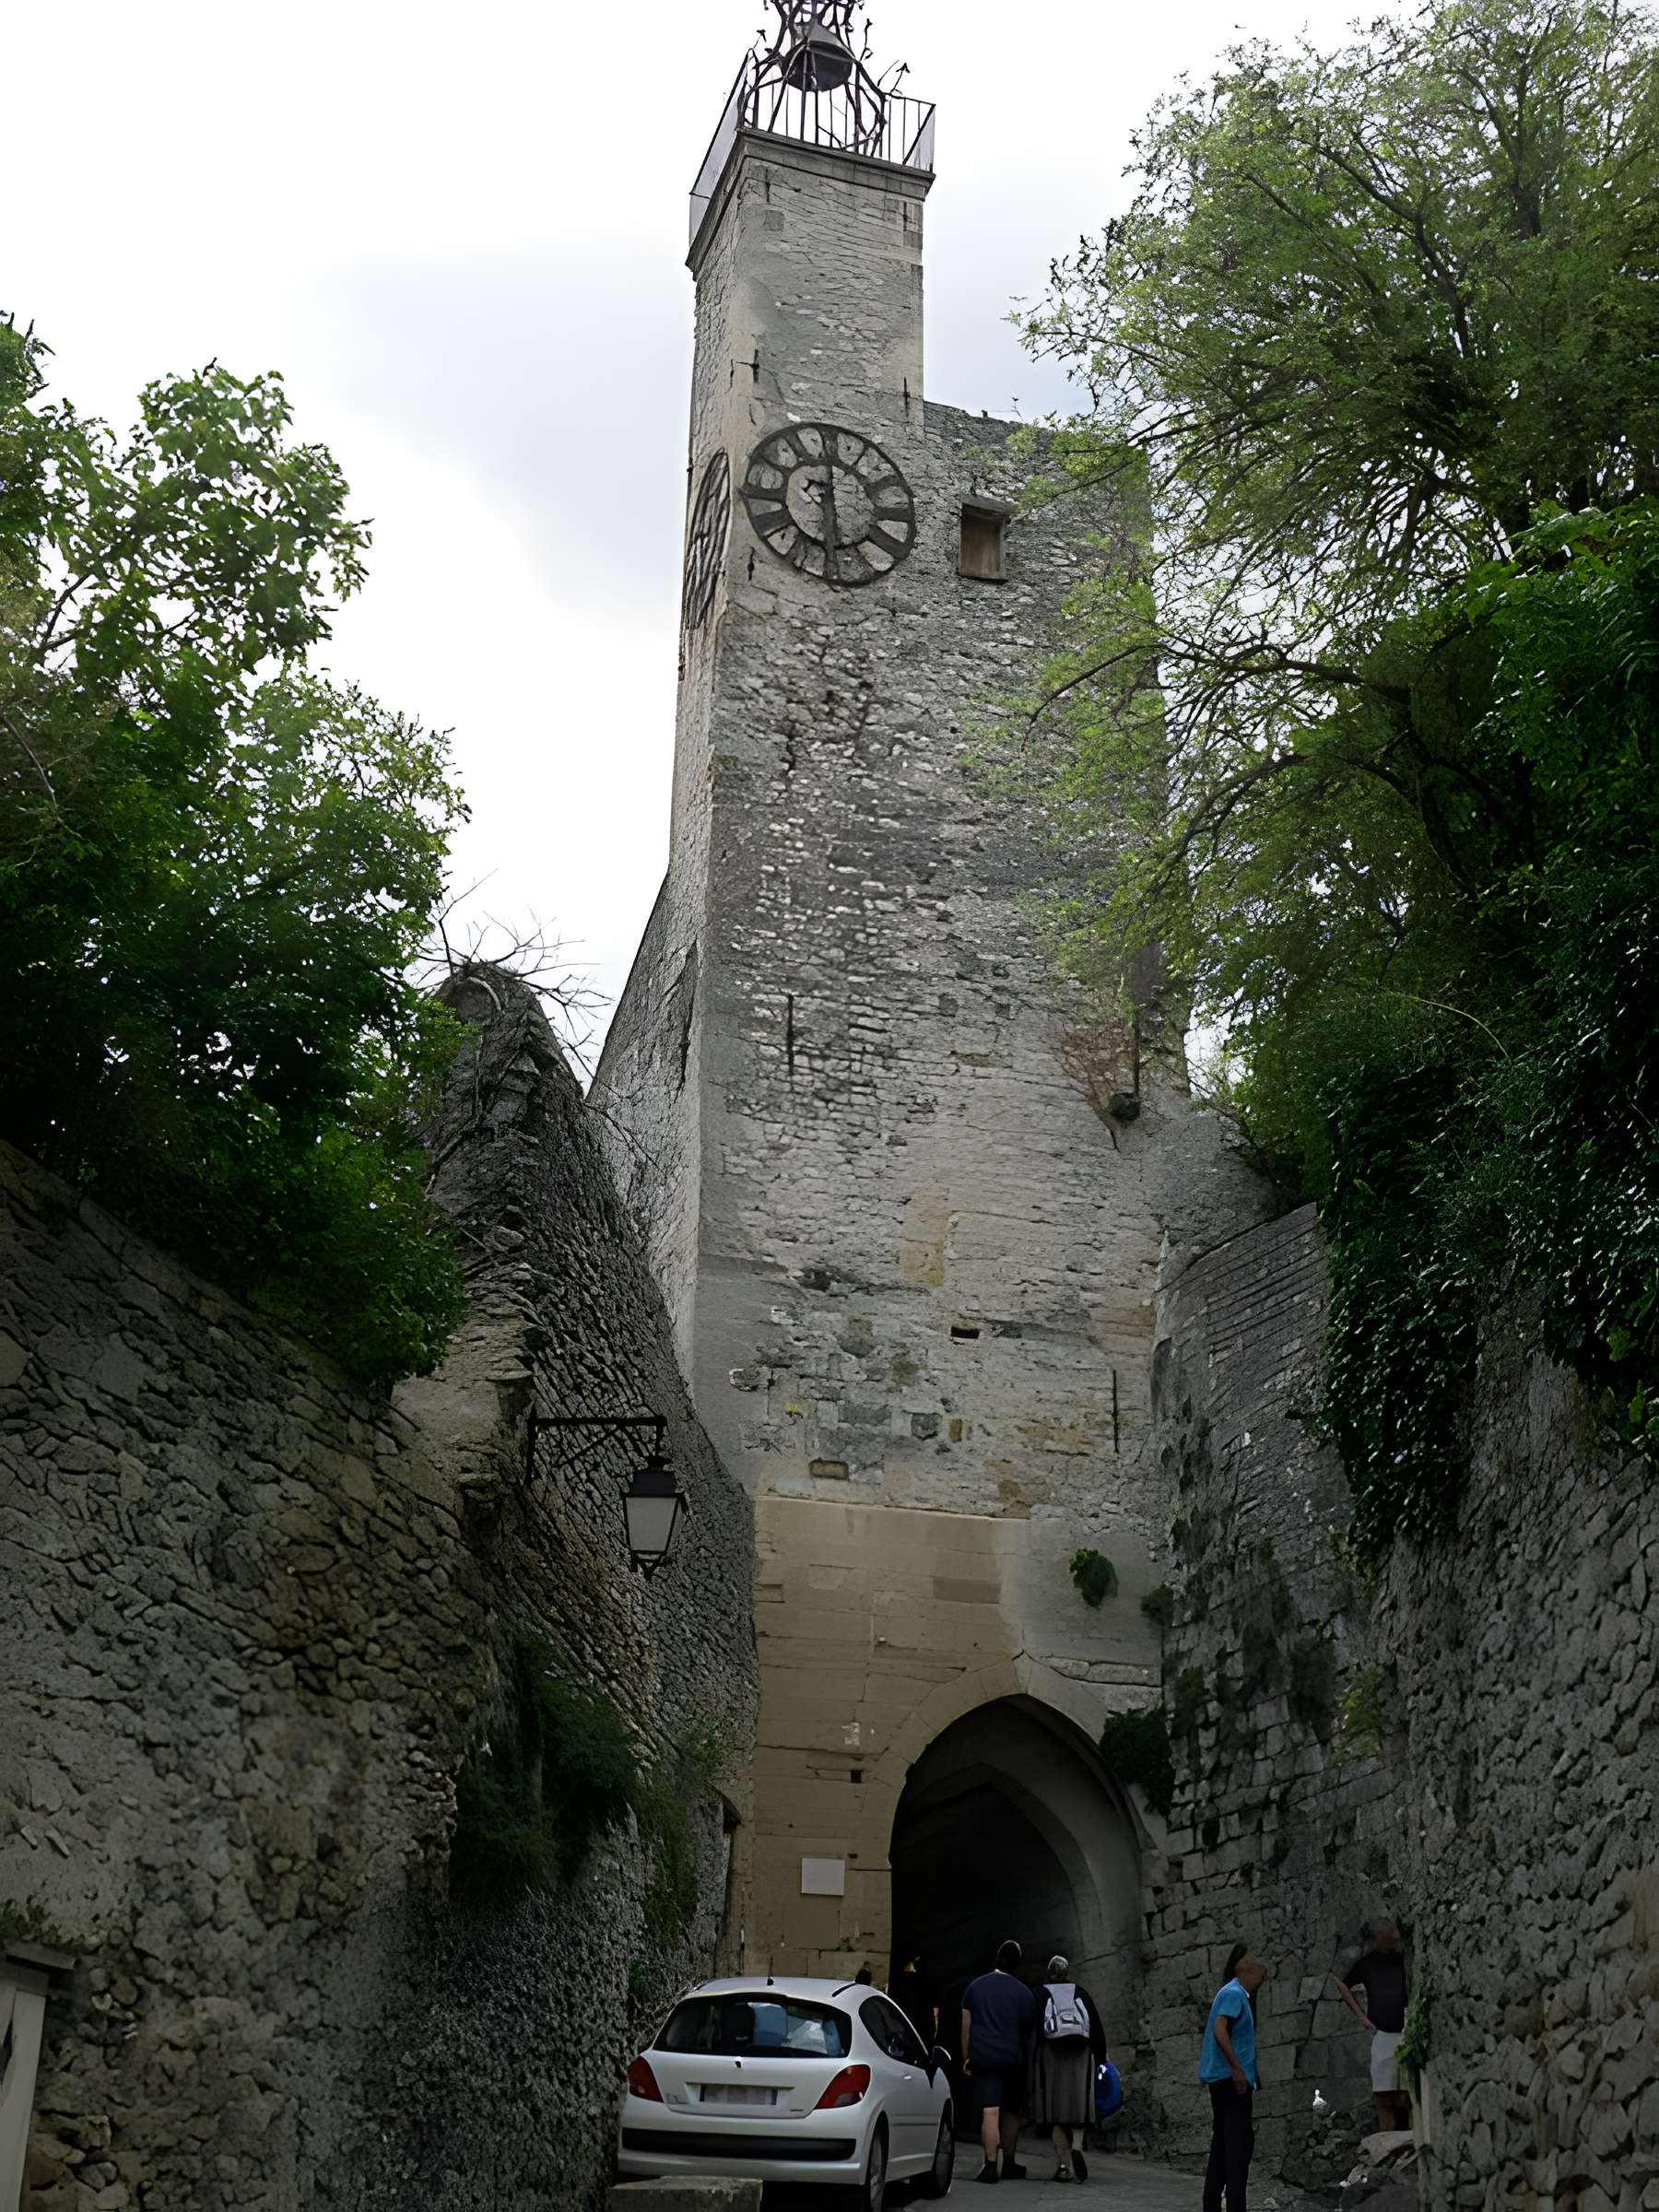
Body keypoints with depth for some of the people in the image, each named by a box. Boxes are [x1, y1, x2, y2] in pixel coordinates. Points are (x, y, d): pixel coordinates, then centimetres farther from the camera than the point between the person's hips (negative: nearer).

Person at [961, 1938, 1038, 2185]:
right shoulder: (1024, 1993, 2)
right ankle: (1009, 2164, 22)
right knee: (1011, 2111, 15)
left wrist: (966, 2059, 16)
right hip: (1012, 2059, 0)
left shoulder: (975, 1987, 7)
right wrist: (1026, 2059, 20)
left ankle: (990, 2166, -16)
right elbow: (1028, 2032, 6)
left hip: (982, 2056, 0)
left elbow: (966, 2027, 10)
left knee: (990, 2111, -7)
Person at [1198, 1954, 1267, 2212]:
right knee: (1240, 2142, -9)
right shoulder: (1234, 1994, -12)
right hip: (1231, 2077, -10)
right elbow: (1220, 2030, -24)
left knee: (1222, 2142, 11)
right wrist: (1237, 2068, -25)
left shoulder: (1230, 1993, 18)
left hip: (1220, 2078, 10)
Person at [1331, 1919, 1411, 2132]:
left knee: (1411, 2098, -3)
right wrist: (1361, 2016, 13)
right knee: (1384, 2100, 4)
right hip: (1382, 2034, 2)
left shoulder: (1407, 1958, -3)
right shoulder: (1367, 1962, 4)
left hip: (1408, 2033, -2)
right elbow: (1343, 1985, 20)